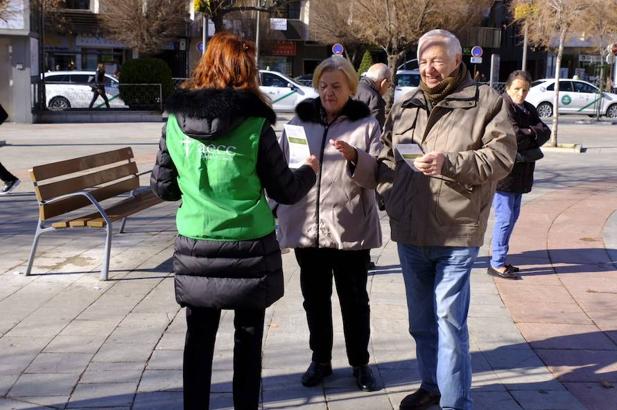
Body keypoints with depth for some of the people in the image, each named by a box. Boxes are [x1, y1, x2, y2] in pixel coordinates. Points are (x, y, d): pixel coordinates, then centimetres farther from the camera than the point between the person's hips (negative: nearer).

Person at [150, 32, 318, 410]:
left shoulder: (176, 120, -3)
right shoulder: (255, 125, -12)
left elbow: (162, 187, 5)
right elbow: (285, 191, -2)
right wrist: (310, 171, 18)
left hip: (196, 249, 2)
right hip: (249, 248, -2)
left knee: (199, 338, 14)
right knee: (248, 338, 13)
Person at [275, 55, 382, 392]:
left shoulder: (366, 124, -1)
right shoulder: (300, 119, 7)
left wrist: (356, 160, -26)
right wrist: (280, 214, 3)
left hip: (350, 227, -2)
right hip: (306, 225, 3)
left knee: (354, 299, 9)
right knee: (315, 298, 13)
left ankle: (360, 363, 24)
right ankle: (320, 359, 29)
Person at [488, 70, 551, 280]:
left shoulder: (528, 109, 14)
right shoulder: (503, 107, -12)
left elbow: (545, 132, 1)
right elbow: (514, 136, -21)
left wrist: (528, 133, -15)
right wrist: (533, 134, -5)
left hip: (520, 174, 9)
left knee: (512, 216, 14)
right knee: (505, 217, -6)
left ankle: (499, 258, 23)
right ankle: (497, 263, 1)